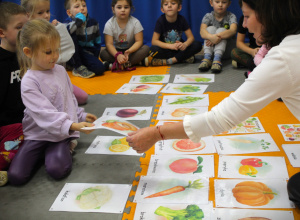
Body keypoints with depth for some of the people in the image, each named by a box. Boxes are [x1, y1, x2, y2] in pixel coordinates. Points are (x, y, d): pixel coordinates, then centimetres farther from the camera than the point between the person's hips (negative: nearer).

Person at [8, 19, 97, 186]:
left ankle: (65, 148, 6)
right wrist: (72, 125, -36)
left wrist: (81, 116, 21)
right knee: (16, 176, -17)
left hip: (62, 134, 2)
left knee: (57, 170, -25)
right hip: (38, 134, -2)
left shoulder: (60, 70, 5)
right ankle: (41, 153, 10)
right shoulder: (29, 81, -15)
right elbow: (44, 113, -26)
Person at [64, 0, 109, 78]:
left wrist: (95, 58, 3)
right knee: (71, 36, -31)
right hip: (73, 56, -1)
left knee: (100, 68, -30)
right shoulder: (69, 23, -9)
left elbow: (98, 42, 11)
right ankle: (78, 67, -19)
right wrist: (79, 20, -29)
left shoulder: (93, 23, 2)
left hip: (88, 54, 2)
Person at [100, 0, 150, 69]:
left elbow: (139, 41, -15)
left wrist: (128, 51, -36)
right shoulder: (109, 24, -12)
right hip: (116, 51, 0)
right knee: (103, 53, -29)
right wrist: (117, 55, -42)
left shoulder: (135, 22, -12)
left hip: (131, 49, 0)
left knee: (146, 48, -28)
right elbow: (109, 44, -20)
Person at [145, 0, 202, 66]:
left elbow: (191, 37, -8)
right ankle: (184, 58, -22)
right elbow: (154, 41, -18)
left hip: (178, 48, 2)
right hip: (165, 48, -2)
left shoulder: (181, 19, -9)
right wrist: (170, 46, -33)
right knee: (154, 49, -34)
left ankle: (169, 61, -26)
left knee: (198, 45, -21)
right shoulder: (161, 20, -14)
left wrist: (185, 44, -33)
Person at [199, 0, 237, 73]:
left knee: (221, 30, -24)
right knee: (211, 28, -20)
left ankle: (217, 59, -41)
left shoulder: (231, 16, -4)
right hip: (210, 48, 1)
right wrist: (211, 37, -43)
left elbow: (233, 30, -24)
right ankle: (207, 58, -34)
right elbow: (202, 31, -21)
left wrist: (218, 36, -41)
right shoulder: (208, 16, -2)